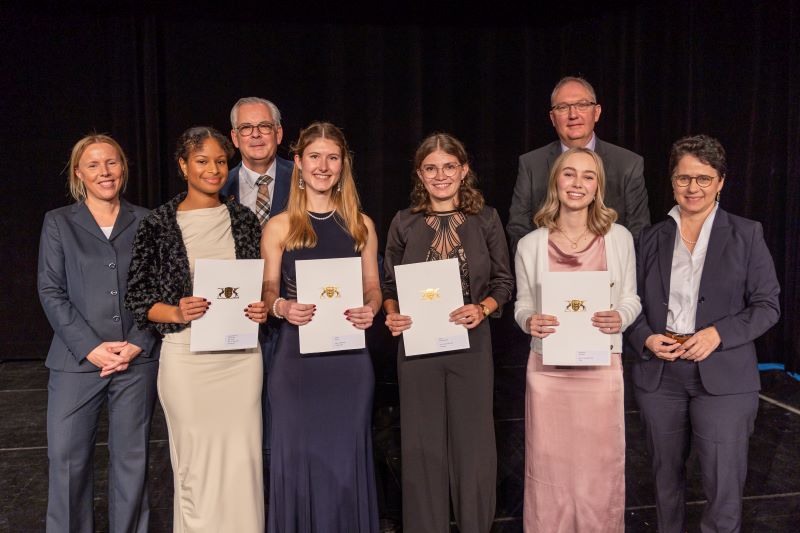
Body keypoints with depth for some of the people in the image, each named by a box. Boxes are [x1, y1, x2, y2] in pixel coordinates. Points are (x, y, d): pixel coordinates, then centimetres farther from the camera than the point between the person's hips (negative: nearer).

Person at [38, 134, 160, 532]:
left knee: (132, 457, 8)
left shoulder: (144, 222, 8)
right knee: (67, 459, 1)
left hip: (138, 361, 1)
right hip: (77, 361, 0)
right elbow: (51, 291, 0)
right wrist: (90, 347, -10)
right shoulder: (58, 222, 7)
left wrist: (138, 343, -7)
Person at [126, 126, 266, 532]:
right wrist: (177, 312, -18)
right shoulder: (158, 225, -2)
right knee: (195, 463, 6)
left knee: (242, 461, 6)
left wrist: (262, 309, -5)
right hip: (187, 358, -2)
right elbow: (138, 299, 0)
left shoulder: (244, 220, 6)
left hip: (241, 356, 2)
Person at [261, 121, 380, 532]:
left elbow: (373, 287, 12)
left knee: (346, 456, 8)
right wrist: (282, 307, -16)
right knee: (298, 455, 4)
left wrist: (370, 309, -9)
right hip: (296, 356, -1)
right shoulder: (279, 227, 2)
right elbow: (268, 291, 5)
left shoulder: (361, 225, 8)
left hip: (349, 355, 2)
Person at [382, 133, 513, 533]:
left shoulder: (485, 219, 2)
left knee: (473, 441, 7)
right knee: (422, 444, 8)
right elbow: (389, 285, 8)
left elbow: (503, 282, 5)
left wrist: (482, 309, -13)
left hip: (471, 344, 0)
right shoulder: (404, 223, 2)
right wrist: (392, 315, -11)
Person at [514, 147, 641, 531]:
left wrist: (620, 318, -14)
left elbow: (631, 299, 7)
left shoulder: (619, 238, 0)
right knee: (549, 467, 10)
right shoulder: (530, 245, 0)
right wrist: (529, 321, -14)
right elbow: (521, 305, 8)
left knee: (599, 467, 10)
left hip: (601, 367, 0)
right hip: (547, 369, 0)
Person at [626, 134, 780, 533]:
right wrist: (646, 339, -8)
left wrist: (718, 334, -16)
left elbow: (767, 305, -1)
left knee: (724, 488, -3)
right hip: (659, 376, 3)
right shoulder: (652, 238, 7)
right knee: (666, 477, 15)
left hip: (723, 377, -2)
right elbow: (633, 302, 11)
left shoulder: (746, 235, 1)